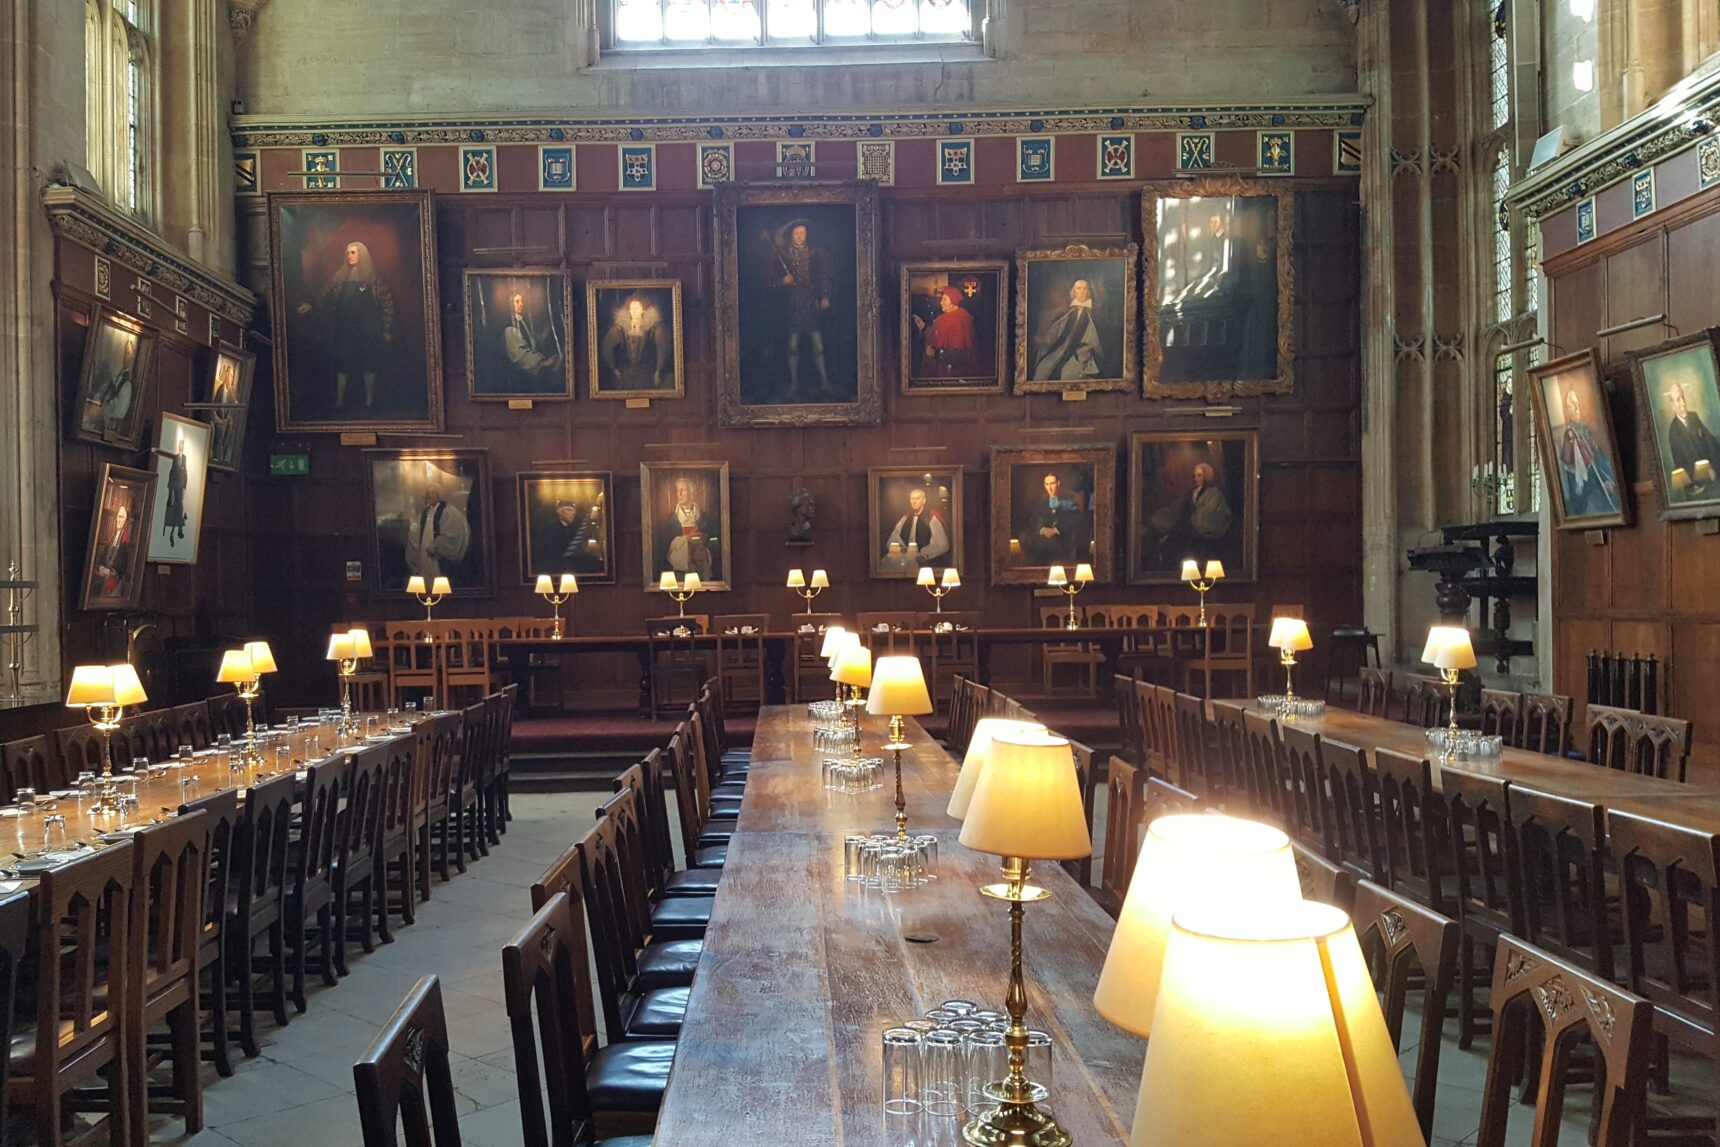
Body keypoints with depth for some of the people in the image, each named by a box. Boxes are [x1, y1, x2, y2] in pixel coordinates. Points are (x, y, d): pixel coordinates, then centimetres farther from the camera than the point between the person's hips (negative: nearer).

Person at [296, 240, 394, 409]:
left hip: (367, 329, -2)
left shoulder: (374, 278, -1)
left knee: (369, 365, 2)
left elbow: (387, 303, -2)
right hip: (344, 328, 2)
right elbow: (325, 297, 9)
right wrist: (311, 306, -7)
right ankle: (339, 401, 8)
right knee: (342, 365, 2)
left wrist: (387, 329, -6)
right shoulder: (339, 277, 8)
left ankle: (370, 401, 13)